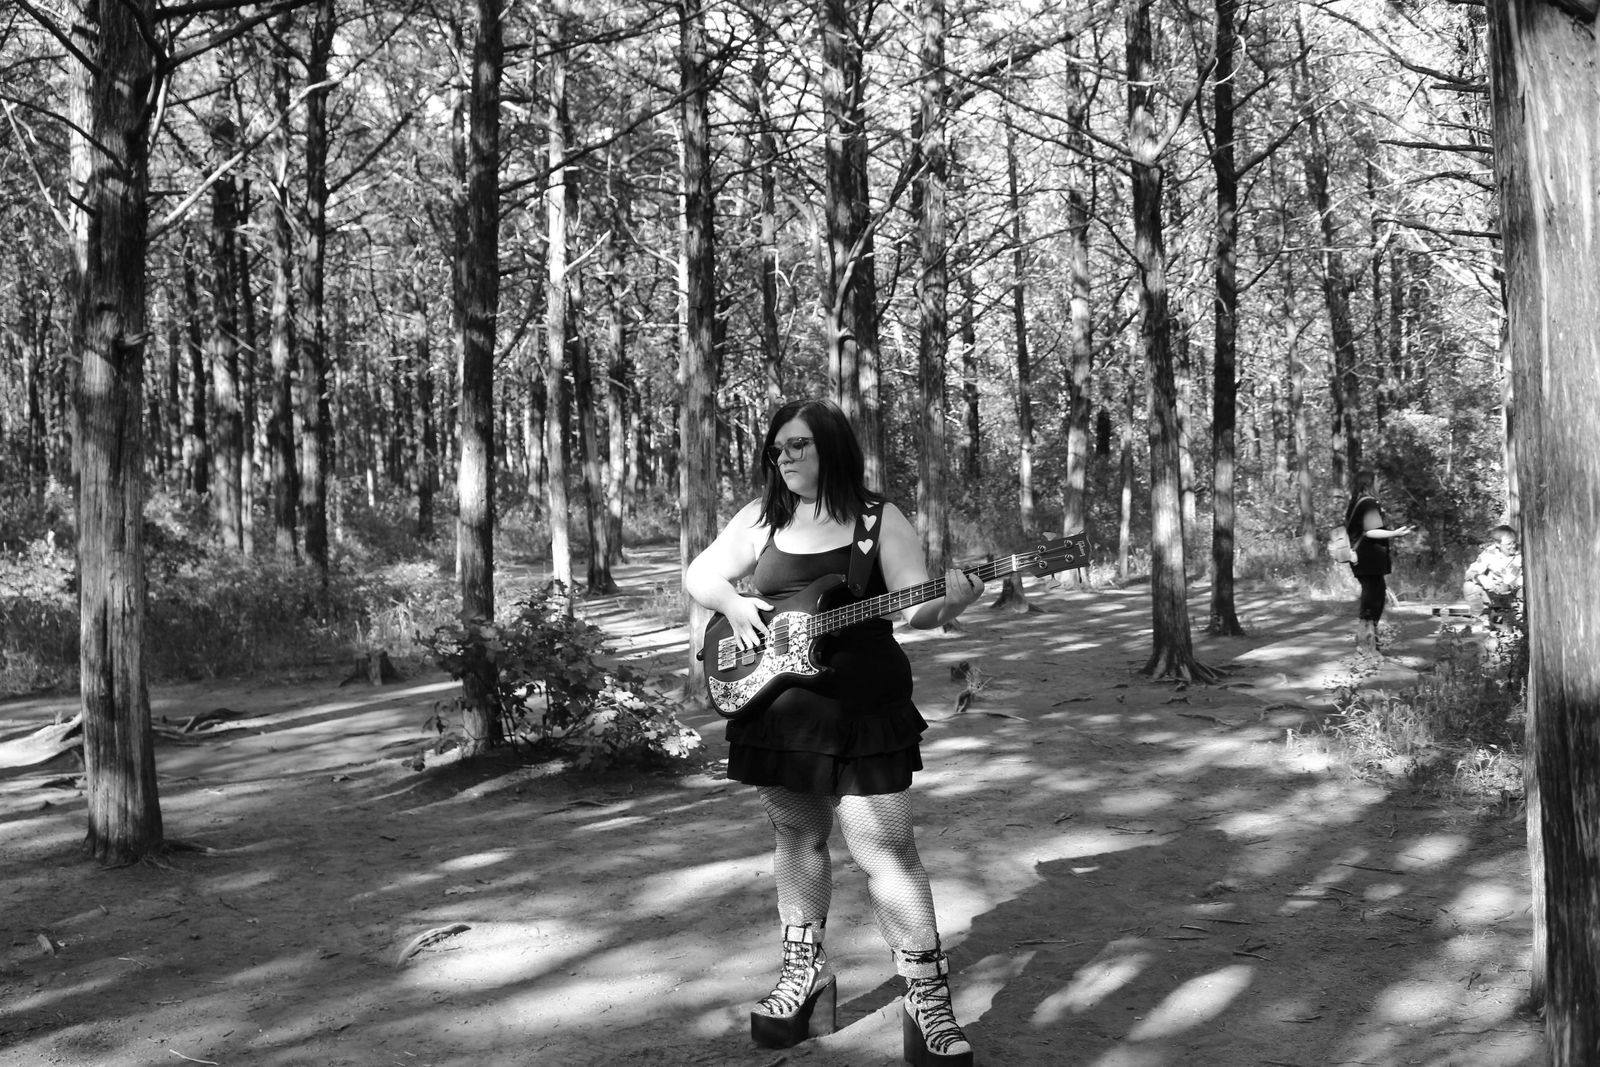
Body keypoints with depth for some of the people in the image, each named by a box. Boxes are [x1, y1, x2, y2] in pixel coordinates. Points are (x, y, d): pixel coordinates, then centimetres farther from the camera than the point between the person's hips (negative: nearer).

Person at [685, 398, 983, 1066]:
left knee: (886, 851, -6)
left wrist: (945, 607, -32)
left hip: (863, 711, -4)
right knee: (796, 838, 15)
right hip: (774, 705, 4)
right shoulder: (761, 519, 8)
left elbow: (911, 607, -10)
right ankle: (804, 974, 32)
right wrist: (731, 602, -6)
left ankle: (928, 1003, 1)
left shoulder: (879, 520, -2)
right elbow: (700, 576, 15)